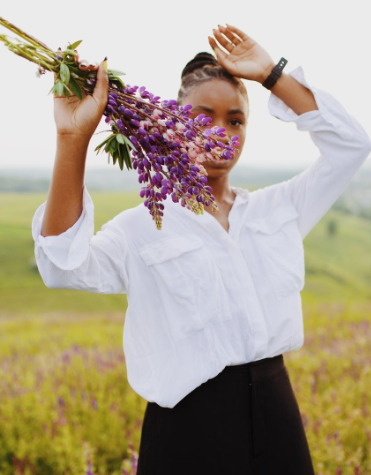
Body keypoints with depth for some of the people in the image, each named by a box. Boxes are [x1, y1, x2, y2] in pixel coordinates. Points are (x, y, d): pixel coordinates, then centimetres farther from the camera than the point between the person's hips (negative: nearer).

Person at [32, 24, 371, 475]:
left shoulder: (278, 208, 10)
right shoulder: (141, 227, -3)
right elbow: (63, 265, -19)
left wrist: (272, 75, 2)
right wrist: (73, 140, -27)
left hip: (275, 413, 4)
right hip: (191, 424, -3)